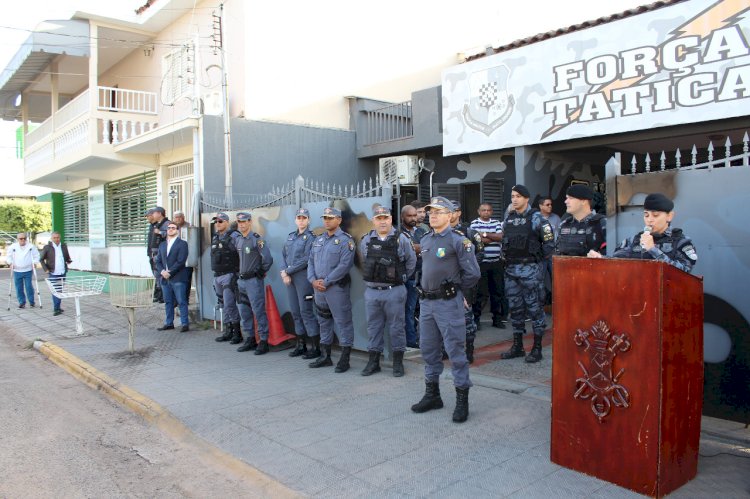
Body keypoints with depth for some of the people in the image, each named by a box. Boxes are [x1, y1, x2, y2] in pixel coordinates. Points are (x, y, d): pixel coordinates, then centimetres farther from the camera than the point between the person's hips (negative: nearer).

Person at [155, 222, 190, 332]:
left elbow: (181, 261, -11)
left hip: (178, 278, -6)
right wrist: (162, 271, -5)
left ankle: (185, 324, 0)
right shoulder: (162, 245, 17)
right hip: (165, 278, 6)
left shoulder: (182, 244, -2)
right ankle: (169, 323, 20)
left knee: (181, 302, -4)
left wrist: (170, 272, -14)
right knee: (168, 302, 12)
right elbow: (158, 261, 13)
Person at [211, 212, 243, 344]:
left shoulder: (234, 236, -10)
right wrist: (215, 275, 19)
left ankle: (237, 333, -2)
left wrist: (240, 273, -20)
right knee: (224, 305, 13)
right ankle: (228, 332, 21)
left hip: (229, 275, -8)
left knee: (229, 305, -11)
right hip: (217, 276, 8)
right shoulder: (215, 237, 15)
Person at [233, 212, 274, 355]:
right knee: (244, 312, 13)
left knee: (258, 311, -6)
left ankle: (264, 341, 0)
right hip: (241, 280, 8)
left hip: (254, 280, -8)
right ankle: (250, 339, 23)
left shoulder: (257, 239, -12)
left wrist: (261, 272, -5)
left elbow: (268, 259, -16)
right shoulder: (238, 240, 12)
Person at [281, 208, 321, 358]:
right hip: (290, 278, 7)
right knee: (295, 312, 11)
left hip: (303, 277, -7)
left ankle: (315, 347, 0)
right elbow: (284, 255, 13)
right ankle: (300, 345, 21)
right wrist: (284, 273, -3)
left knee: (307, 312, -6)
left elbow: (306, 260, -15)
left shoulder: (311, 237, -7)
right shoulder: (290, 236, 15)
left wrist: (287, 271, -11)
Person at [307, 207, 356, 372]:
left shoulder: (345, 240, -8)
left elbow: (344, 265, -17)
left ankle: (344, 359, 6)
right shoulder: (318, 240, 15)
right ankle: (325, 356, 26)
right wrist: (313, 280, -3)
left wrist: (326, 281, -16)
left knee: (343, 321, -2)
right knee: (324, 321, 15)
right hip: (318, 287, 7)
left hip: (337, 287, -7)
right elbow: (311, 261, 14)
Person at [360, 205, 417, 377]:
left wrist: (401, 279, 6)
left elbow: (411, 261, 5)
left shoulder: (401, 239, -4)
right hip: (371, 291, 3)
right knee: (373, 327, 11)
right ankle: (373, 361, 22)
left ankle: (398, 362, 17)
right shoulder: (366, 240, 5)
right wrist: (372, 278, 11)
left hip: (394, 291, -3)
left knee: (396, 327, 5)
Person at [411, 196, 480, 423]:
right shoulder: (425, 240, 13)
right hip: (426, 302, 8)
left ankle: (462, 400, 9)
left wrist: (456, 291, 2)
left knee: (455, 350, -2)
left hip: (448, 303, -8)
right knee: (428, 349, 14)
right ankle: (432, 394, 28)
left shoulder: (458, 240, -10)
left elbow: (473, 274, -10)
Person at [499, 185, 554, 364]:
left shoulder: (536, 218, -7)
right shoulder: (508, 219, 12)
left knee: (534, 307, -1)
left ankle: (537, 349, 7)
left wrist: (537, 259, -3)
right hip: (511, 269, 6)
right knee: (515, 308, 11)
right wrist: (507, 258, 11)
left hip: (530, 270, -6)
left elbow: (549, 243, -6)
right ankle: (517, 346, 21)